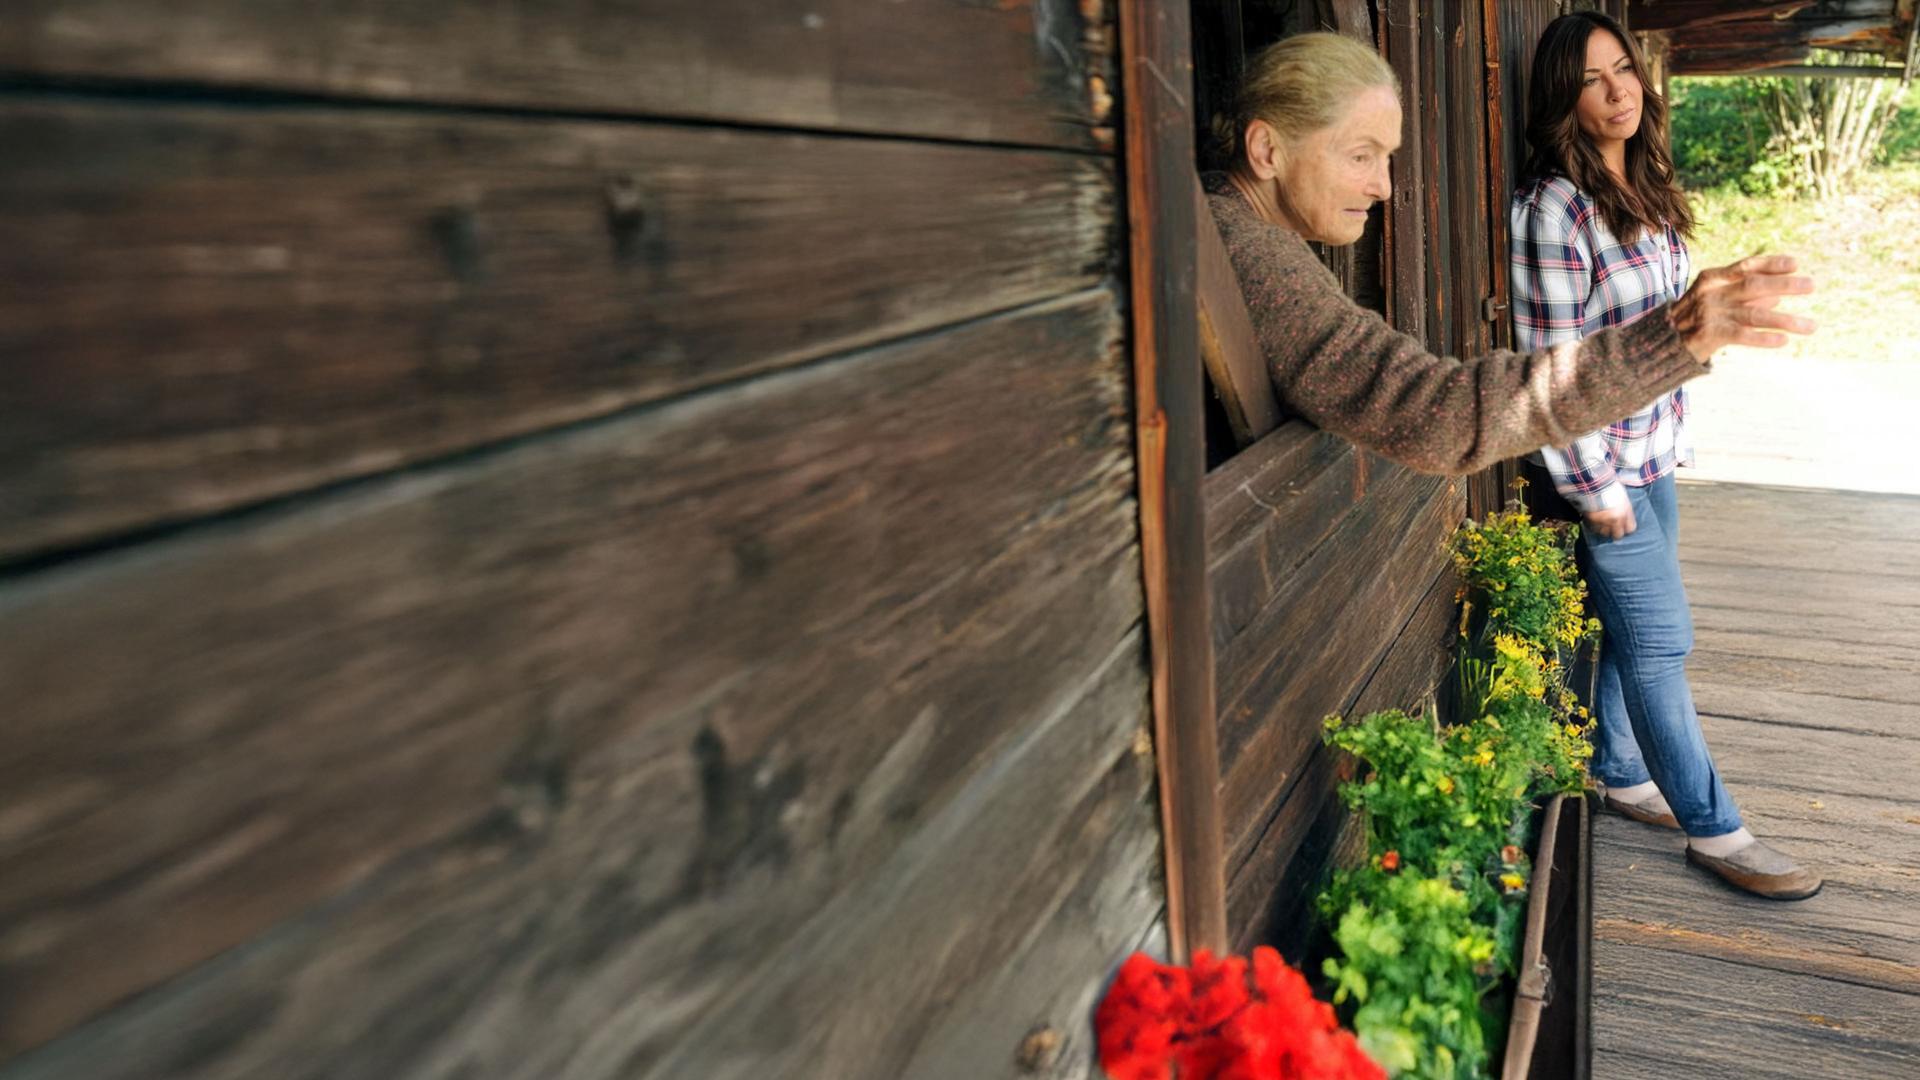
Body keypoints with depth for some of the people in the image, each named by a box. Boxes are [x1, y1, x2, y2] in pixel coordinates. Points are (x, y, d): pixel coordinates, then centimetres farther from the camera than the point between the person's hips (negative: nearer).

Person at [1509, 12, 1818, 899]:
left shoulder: (1646, 190, 9)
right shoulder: (1554, 205, -18)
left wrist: (1671, 444, 16)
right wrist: (1597, 488, -18)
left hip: (1652, 454, 8)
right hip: (1602, 466, -8)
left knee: (1629, 630, 18)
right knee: (1661, 644, 1)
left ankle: (1618, 775, 34)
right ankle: (1714, 829, 14)